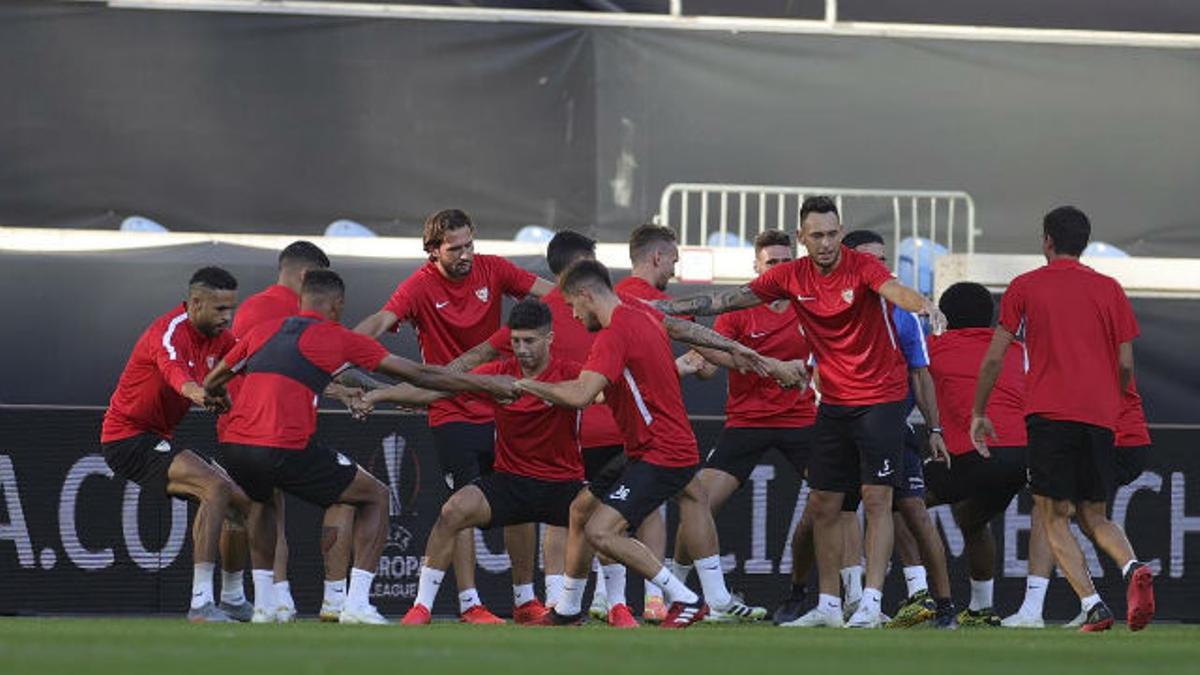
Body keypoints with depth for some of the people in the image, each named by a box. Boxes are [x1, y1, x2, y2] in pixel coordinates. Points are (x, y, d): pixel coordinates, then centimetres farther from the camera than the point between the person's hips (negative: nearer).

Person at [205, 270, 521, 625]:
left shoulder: (263, 330, 20)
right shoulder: (338, 339, 8)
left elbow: (210, 385, 28)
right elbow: (419, 375, 12)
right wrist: (488, 385, 20)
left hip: (233, 447, 5)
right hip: (285, 449, -5)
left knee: (263, 499, 40)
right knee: (376, 496, 14)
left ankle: (263, 604, 31)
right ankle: (357, 605, 5)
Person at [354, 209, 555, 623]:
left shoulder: (491, 270, -1)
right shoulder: (421, 286, -12)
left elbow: (553, 293, 0)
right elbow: (381, 322, -25)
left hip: (500, 409, 4)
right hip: (452, 414, -4)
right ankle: (469, 604, -6)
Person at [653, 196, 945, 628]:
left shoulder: (861, 267, -14)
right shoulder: (792, 277, 0)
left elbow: (894, 290, -34)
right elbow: (732, 299, 5)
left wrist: (922, 304, -56)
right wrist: (671, 308, 1)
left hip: (881, 398, -6)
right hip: (834, 402, 6)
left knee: (877, 498, -11)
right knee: (822, 504, 7)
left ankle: (871, 602, -13)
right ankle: (828, 605, 16)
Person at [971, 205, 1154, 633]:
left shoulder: (1025, 288, 6)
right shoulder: (1109, 289, 12)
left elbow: (993, 359, 4)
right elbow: (1126, 364, 10)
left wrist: (978, 414, 15)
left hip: (1049, 413, -3)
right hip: (1100, 417, 3)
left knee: (1053, 517, 1)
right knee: (1094, 516, 13)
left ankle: (1093, 606, -16)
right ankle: (1133, 569, -18)